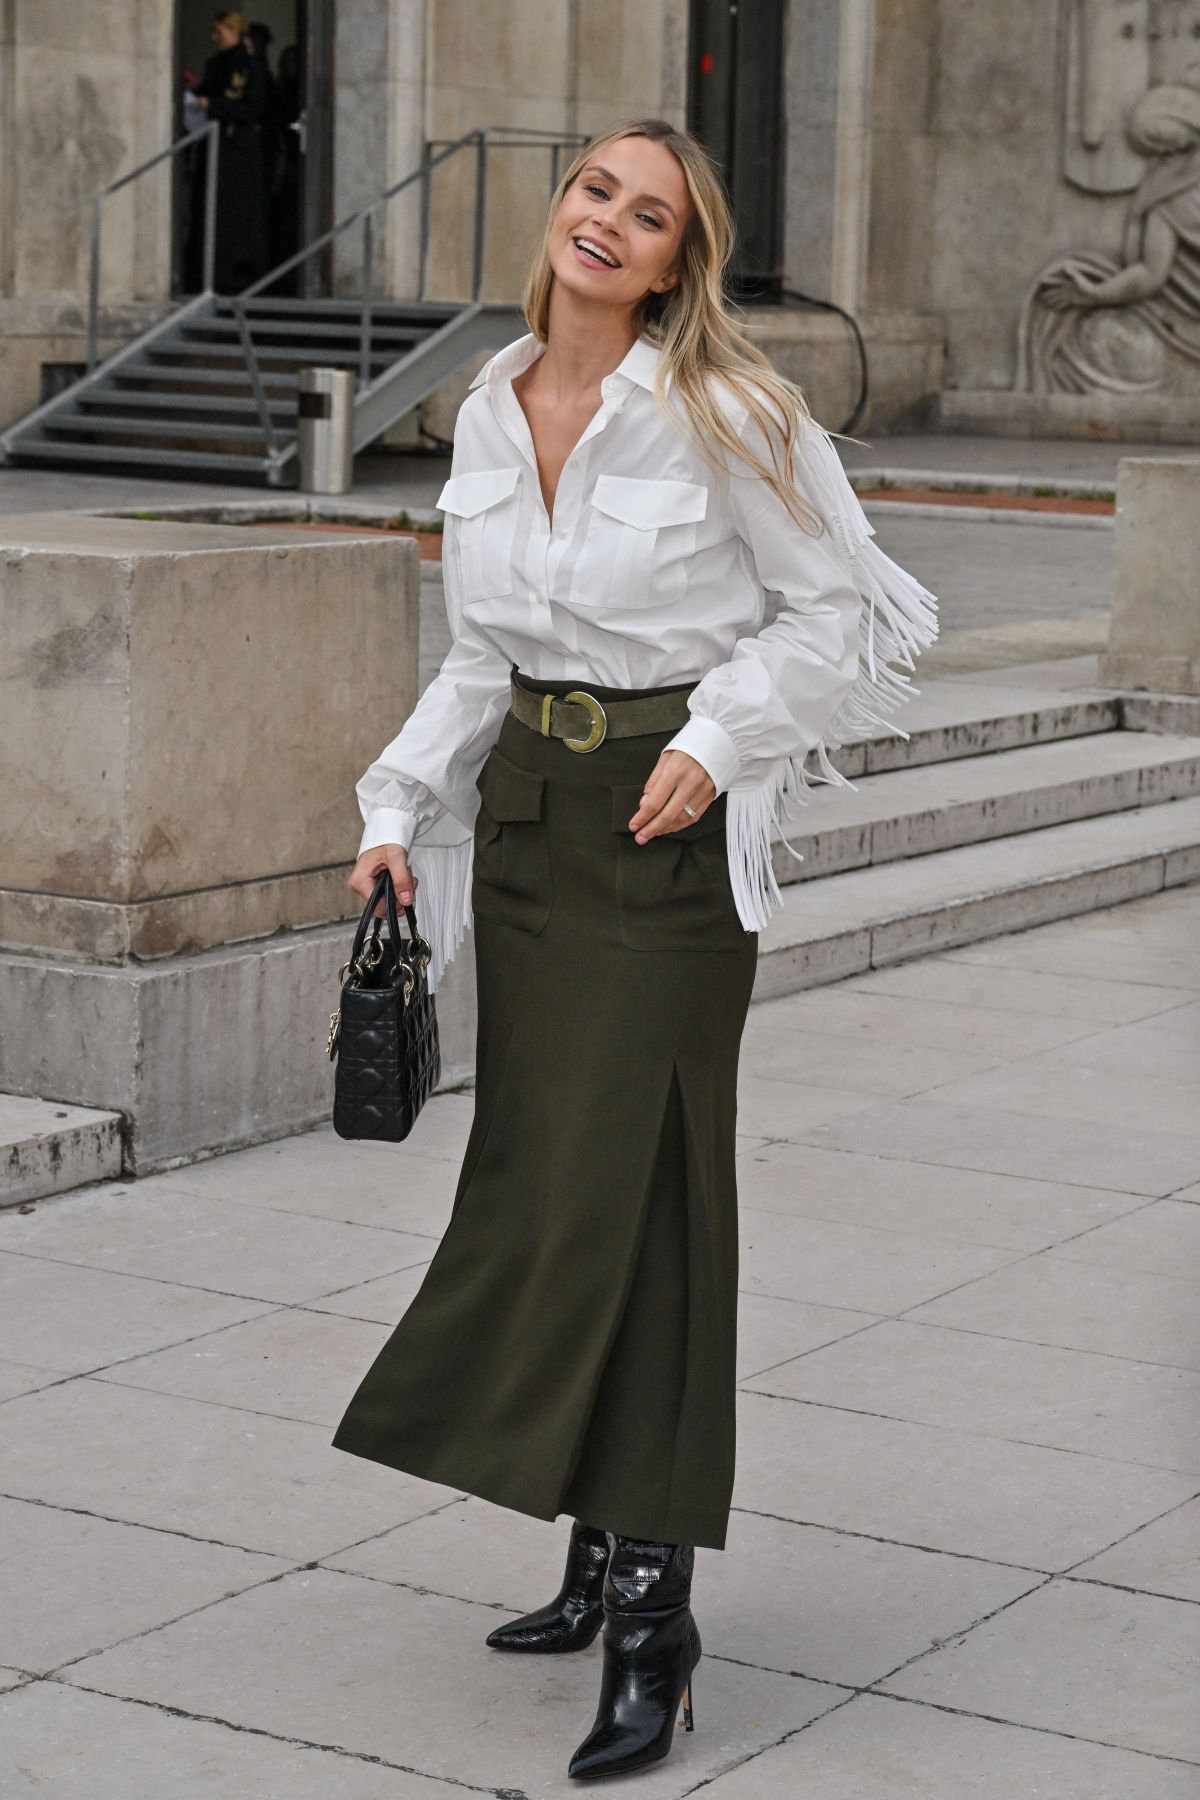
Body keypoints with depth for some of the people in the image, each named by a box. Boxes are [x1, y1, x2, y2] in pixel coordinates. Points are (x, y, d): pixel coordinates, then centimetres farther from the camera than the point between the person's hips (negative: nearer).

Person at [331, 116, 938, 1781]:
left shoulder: (724, 413, -10)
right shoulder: (491, 410, 8)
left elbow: (854, 612, -5)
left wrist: (719, 740, -14)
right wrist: (400, 810, 9)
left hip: (667, 833, -6)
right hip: (527, 820, 7)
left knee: (631, 1195, -9)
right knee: (535, 1183, 8)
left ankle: (655, 1611, -3)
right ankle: (605, 1560, 20)